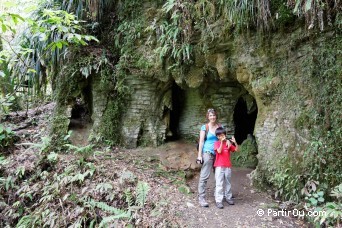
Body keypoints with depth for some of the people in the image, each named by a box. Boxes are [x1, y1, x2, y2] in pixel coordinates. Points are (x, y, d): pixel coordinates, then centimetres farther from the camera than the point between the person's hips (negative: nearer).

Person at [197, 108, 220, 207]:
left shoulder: (219, 127, 10)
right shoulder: (204, 127, -1)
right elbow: (201, 141, -4)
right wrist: (199, 155, -8)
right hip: (208, 153, -5)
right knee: (204, 176, -6)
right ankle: (201, 198, -1)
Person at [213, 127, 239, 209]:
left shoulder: (229, 143, 7)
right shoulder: (217, 143, -3)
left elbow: (236, 150, 0)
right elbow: (219, 151, -19)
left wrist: (235, 142, -14)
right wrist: (222, 142, -24)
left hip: (228, 166, 4)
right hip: (219, 166, -4)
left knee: (228, 183, 15)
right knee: (219, 184, -3)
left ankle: (228, 197, 29)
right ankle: (218, 201, 1)